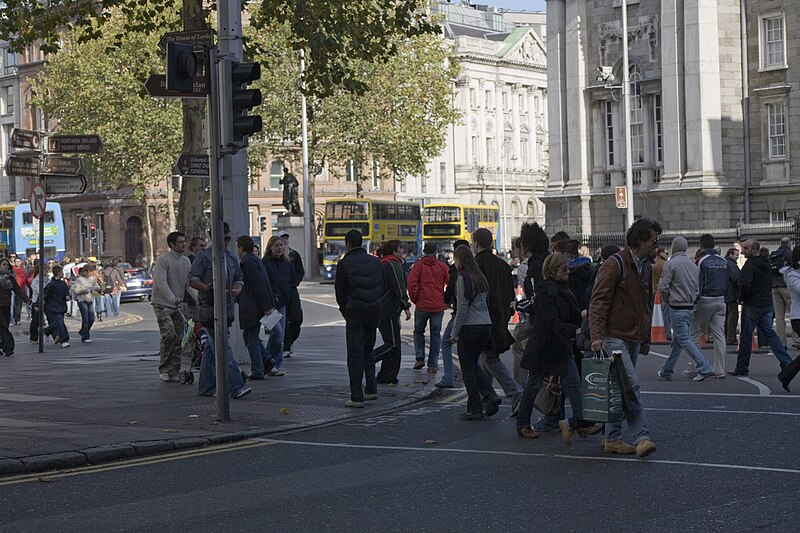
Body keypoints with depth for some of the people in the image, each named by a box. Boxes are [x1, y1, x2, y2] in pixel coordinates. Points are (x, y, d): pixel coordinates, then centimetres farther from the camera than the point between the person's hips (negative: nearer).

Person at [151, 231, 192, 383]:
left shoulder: (186, 261, 10)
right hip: (162, 304, -7)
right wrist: (173, 298, -35)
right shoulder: (163, 260, -12)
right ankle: (163, 370, -6)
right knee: (169, 335, -18)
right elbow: (161, 282, -22)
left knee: (179, 339, 4)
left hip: (178, 305, 7)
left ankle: (174, 373, 11)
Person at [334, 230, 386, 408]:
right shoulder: (376, 261, 9)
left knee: (355, 353, -2)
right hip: (375, 310, 5)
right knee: (368, 350, 20)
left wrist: (345, 311, 13)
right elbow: (384, 286, 11)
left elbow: (340, 291, -1)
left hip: (355, 312, -5)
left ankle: (356, 397, -6)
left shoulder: (344, 263, -5)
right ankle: (371, 389, 18)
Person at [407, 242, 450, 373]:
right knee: (435, 334, 7)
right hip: (439, 306, 1)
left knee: (419, 331, 17)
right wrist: (447, 299, 12)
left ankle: (419, 358, 5)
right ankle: (433, 364, 5)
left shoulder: (418, 265, -2)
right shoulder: (442, 266, 4)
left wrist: (414, 299, 1)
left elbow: (412, 283, -12)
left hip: (422, 305, -1)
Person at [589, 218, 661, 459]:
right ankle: (642, 437, -18)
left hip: (634, 339, 8)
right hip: (614, 337, -8)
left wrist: (646, 339, 24)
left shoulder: (646, 267, 16)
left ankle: (612, 438, 16)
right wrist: (597, 336, -23)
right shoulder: (615, 264, -11)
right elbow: (598, 301, -15)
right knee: (632, 385, -16)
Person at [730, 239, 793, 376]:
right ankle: (787, 362, 3)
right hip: (767, 305, 8)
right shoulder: (767, 264, 12)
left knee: (745, 337, 2)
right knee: (769, 334, 11)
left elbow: (745, 285, -23)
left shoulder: (750, 265, -15)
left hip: (752, 305, -8)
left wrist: (742, 298, -5)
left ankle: (742, 368, 8)